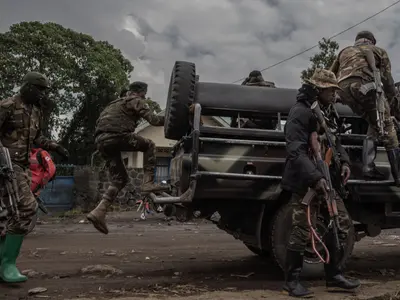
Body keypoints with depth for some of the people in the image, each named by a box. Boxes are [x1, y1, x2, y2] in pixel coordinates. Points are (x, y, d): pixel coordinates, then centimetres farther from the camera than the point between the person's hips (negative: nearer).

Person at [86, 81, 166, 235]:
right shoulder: (137, 101, 8)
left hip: (101, 140, 8)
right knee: (149, 145, 13)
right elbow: (153, 120, -4)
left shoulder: (118, 102, 34)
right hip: (116, 135, -8)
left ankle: (99, 212, -2)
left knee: (119, 178, 12)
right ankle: (148, 182, 0)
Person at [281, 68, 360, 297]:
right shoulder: (300, 112, -13)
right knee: (302, 231, -7)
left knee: (342, 223, 10)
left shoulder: (326, 113, 17)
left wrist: (344, 161, 5)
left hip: (325, 180, 10)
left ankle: (334, 275, 23)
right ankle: (292, 281, 8)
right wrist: (315, 177, -31)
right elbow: (296, 151, -22)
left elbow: (334, 141, 25)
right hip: (304, 182, -9)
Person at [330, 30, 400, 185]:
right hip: (363, 84, -4)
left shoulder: (345, 51, 37)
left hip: (343, 88, 5)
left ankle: (368, 166, 4)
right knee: (386, 127, 2)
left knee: (374, 124, 19)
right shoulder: (378, 51, 25)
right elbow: (387, 79, 15)